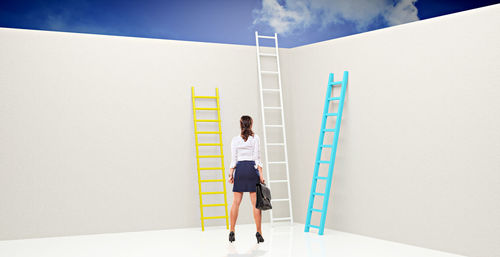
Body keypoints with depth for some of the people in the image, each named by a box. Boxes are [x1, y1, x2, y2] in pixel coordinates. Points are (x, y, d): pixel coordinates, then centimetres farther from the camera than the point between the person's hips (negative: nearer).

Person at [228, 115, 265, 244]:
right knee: (256, 203, 0)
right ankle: (259, 232, 0)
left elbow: (233, 159, 1)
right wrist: (260, 174, -4)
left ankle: (232, 231, 7)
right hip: (252, 169, -2)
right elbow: (257, 158, -6)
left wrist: (231, 174, 5)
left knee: (236, 202, 6)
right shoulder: (255, 138, -1)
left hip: (240, 169, 2)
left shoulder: (235, 140, 3)